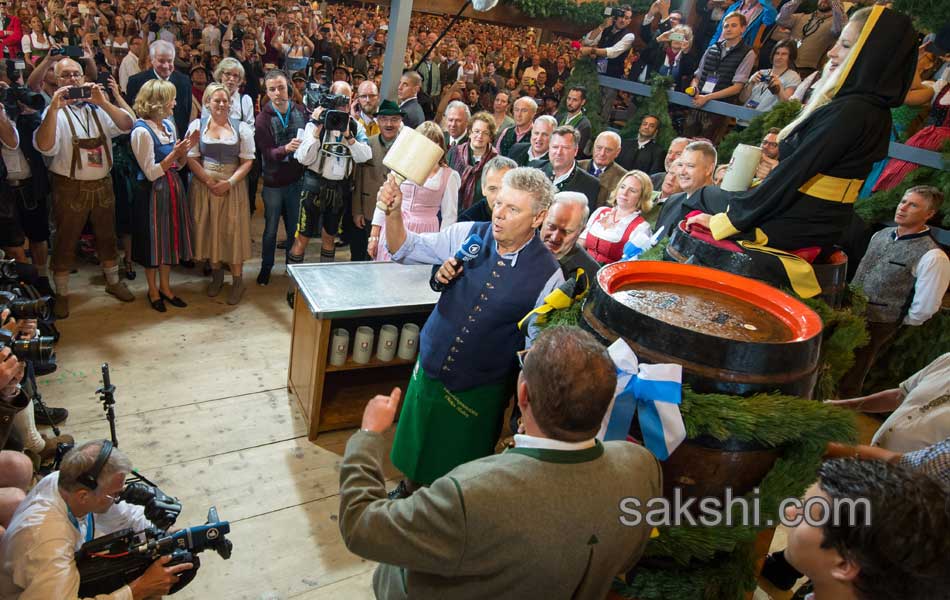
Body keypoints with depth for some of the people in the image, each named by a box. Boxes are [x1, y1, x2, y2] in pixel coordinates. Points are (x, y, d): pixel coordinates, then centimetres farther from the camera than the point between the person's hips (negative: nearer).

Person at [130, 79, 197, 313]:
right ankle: (153, 290, 23)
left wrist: (186, 148, -7)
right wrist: (173, 153, -24)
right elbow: (151, 173, -18)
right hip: (153, 193, -7)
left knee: (170, 238, 14)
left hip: (173, 188, 7)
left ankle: (165, 286, 28)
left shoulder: (168, 124, 6)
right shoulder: (142, 131, -17)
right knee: (154, 241, 6)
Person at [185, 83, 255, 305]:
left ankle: (237, 280, 9)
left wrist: (229, 182, -14)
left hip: (232, 187, -1)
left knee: (233, 230, 0)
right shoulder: (197, 125, 4)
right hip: (203, 186, 1)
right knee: (209, 229, 7)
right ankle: (216, 273, 24)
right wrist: (210, 182, -12)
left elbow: (247, 161, -2)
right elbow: (192, 159, 0)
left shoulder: (241, 128, 2)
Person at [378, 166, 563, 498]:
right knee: (414, 445, 27)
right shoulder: (468, 235, -11)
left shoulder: (548, 275, -19)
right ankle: (408, 488, 56)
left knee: (460, 472, 19)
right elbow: (403, 250, -2)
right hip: (429, 368, 4)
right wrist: (393, 211, -21)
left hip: (478, 391, -3)